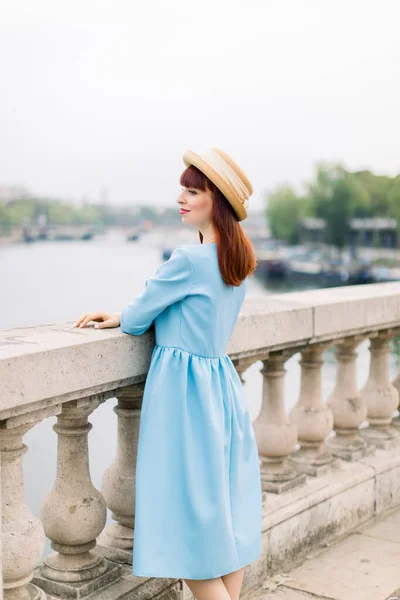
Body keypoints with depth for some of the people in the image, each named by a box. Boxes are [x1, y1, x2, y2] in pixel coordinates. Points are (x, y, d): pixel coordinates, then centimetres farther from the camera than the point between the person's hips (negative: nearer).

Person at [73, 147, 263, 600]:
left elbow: (139, 317, -10)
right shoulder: (239, 259, 7)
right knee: (226, 509, 14)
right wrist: (119, 316, 12)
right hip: (222, 384, 9)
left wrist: (121, 320, 14)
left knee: (189, 516, 2)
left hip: (185, 389, -8)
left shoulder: (189, 260, -19)